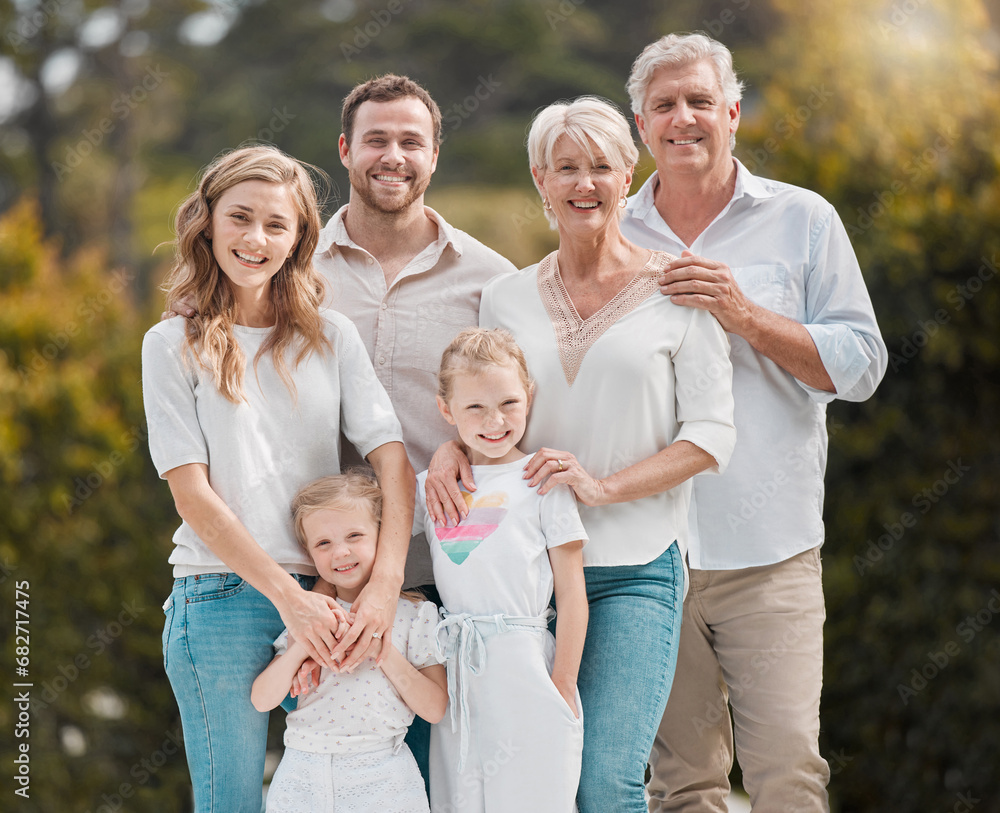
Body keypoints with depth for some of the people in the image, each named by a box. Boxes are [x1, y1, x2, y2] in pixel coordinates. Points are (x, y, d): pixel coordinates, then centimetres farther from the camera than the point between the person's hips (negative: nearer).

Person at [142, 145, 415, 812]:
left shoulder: (332, 338, 9)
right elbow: (191, 492, -5)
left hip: (330, 596, 3)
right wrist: (287, 595, -15)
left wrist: (385, 584, -16)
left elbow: (393, 460, 0)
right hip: (222, 600, -3)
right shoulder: (174, 346, 2)